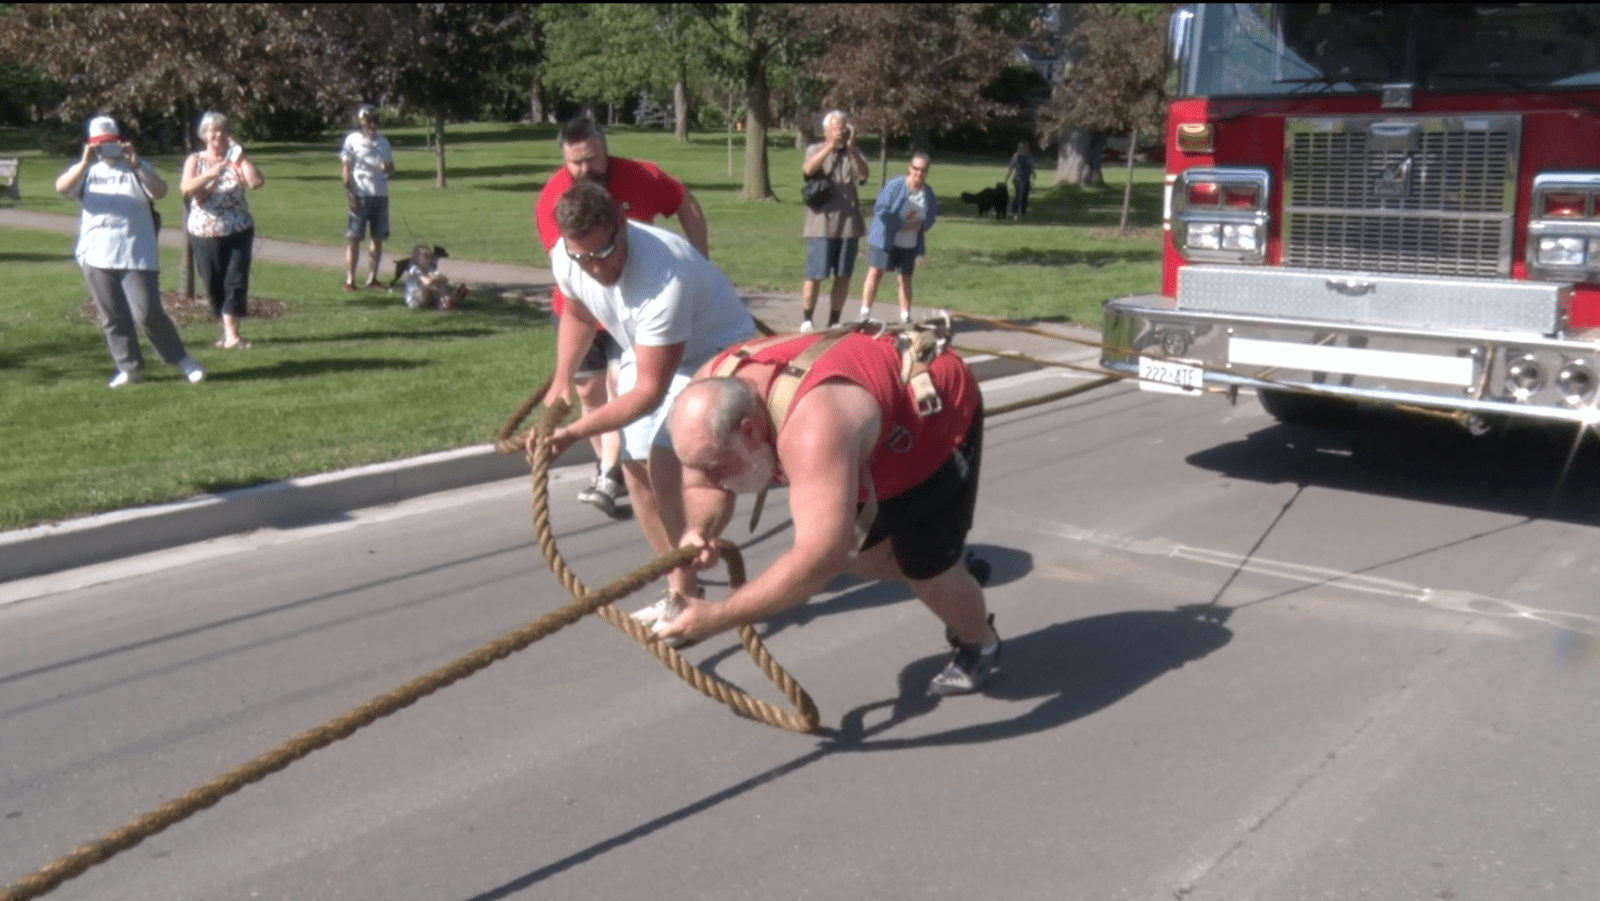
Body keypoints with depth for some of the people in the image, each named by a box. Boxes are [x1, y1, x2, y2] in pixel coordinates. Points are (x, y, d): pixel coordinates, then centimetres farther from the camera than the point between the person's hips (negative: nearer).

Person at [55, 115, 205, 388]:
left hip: (137, 255, -3)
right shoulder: (85, 170, 10)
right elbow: (61, 188, -9)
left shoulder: (138, 167, 7)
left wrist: (136, 166, -23)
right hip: (96, 256, 3)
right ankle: (129, 367, 17)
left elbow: (160, 192, -11)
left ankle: (180, 358, 5)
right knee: (111, 317, 6)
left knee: (147, 312, -11)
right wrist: (85, 163, -23)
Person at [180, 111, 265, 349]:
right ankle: (228, 328, 18)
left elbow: (256, 182, -11)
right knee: (214, 283, 5)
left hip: (238, 231, -1)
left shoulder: (236, 158, 6)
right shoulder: (195, 160, 4)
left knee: (236, 281, -9)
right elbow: (186, 188, -14)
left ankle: (231, 334, -11)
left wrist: (241, 156, -11)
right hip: (205, 232, 1)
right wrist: (210, 173, -29)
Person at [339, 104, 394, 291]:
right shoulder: (352, 140, -1)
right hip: (360, 196, -5)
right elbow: (345, 167, -3)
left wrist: (388, 167, -7)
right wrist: (349, 193, -12)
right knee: (354, 238, -3)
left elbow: (390, 166, 18)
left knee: (378, 238, 6)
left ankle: (372, 278, 14)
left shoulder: (383, 142, 13)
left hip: (380, 195, 5)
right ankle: (349, 279, 0)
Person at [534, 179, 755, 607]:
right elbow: (578, 315, 7)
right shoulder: (565, 258, -19)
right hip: (647, 352, 8)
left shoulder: (664, 277, -41)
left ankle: (684, 592, -12)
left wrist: (573, 432, -40)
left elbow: (649, 390, -36)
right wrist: (562, 379, -6)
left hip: (715, 351, -7)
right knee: (636, 468, 7)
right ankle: (683, 584, 23)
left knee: (665, 463, -25)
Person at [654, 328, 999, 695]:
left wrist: (715, 617, -47)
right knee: (861, 555, 11)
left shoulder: (812, 427, -48)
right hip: (884, 415, 7)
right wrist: (697, 532, -30)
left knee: (924, 566, -1)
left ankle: (981, 644, 29)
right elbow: (701, 485, -8)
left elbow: (820, 557, -51)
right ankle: (950, 569, 39)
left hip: (942, 410, -7)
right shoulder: (711, 394, -22)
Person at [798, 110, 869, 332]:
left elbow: (863, 175, -10)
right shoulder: (816, 150, 3)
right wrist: (830, 146, -30)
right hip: (821, 224, -3)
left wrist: (851, 146, -21)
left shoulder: (854, 153, 10)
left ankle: (834, 322, 16)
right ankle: (806, 320, 7)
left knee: (843, 276, 6)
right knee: (815, 275, -5)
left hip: (849, 223, 3)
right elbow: (808, 169, -20)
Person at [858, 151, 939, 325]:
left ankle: (905, 316, 17)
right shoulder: (894, 185, -14)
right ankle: (865, 313, 0)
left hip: (910, 244, 4)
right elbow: (880, 209, -15)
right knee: (875, 272, -8)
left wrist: (921, 225, -9)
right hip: (885, 238, -4)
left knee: (905, 278, 8)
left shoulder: (928, 192, 2)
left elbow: (932, 215, 13)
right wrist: (901, 223, -20)